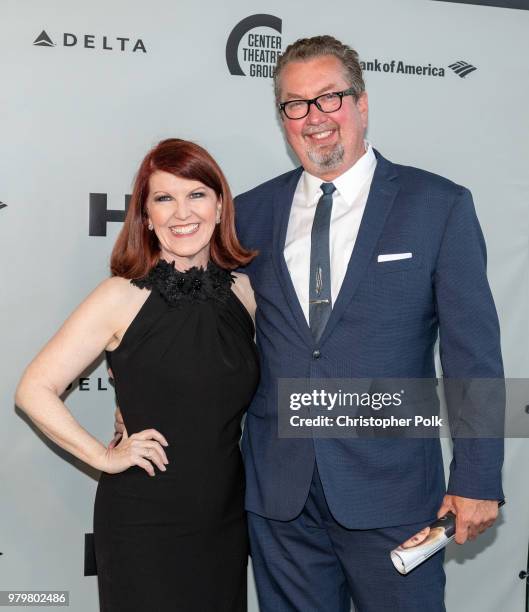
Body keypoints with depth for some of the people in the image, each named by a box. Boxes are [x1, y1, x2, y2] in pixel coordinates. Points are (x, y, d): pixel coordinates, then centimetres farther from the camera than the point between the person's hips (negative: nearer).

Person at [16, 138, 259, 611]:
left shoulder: (245, 291, 0)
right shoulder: (122, 297, -11)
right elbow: (34, 391, -9)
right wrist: (104, 456, -12)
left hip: (227, 519, 4)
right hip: (143, 524, -4)